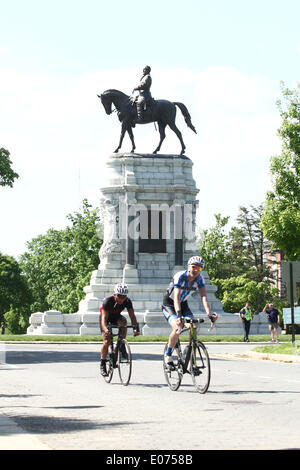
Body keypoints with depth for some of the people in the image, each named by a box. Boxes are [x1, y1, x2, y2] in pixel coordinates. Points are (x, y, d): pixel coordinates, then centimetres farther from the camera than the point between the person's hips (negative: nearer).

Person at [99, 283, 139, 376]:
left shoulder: (127, 301, -25)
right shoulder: (108, 301, -34)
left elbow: (132, 315, -31)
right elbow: (104, 318, -41)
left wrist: (136, 327, -48)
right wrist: (105, 329, -59)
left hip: (116, 316, 3)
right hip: (106, 317, -3)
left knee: (123, 321, -33)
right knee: (107, 342, -17)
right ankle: (102, 364, 0)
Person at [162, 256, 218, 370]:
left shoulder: (199, 279, -14)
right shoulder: (180, 276, -28)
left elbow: (204, 297, -24)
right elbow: (176, 297, -39)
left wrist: (209, 313, -40)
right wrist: (179, 315, -53)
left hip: (183, 304, 5)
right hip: (169, 304, -5)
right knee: (177, 328, -27)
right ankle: (168, 356, -8)